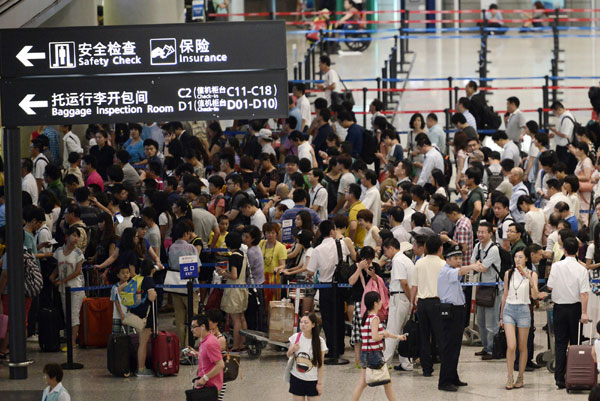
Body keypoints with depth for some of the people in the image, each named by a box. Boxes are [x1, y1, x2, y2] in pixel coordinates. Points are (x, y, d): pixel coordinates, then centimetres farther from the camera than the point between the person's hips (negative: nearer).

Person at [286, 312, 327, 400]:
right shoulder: (295, 337, -4)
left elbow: (320, 364, -6)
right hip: (296, 379, 2)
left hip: (312, 381, -2)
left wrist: (320, 383, -7)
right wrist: (292, 350, -14)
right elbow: (289, 356, 10)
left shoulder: (319, 342, -11)